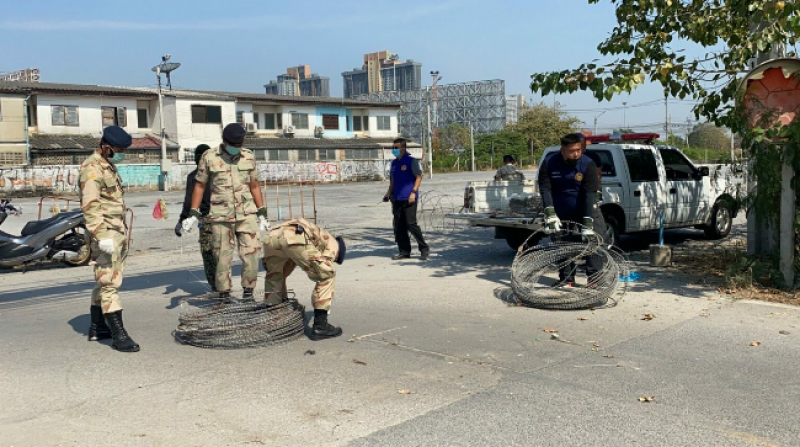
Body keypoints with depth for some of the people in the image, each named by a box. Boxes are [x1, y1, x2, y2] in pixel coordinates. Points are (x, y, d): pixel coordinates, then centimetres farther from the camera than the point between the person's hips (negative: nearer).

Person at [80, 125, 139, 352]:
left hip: (119, 232, 10)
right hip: (106, 233, -10)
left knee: (105, 281, 15)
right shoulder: (92, 168, -13)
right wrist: (101, 236, -28)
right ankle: (118, 335, -11)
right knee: (109, 283, -10)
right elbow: (90, 206, -21)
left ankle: (97, 327, 24)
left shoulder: (109, 166, 17)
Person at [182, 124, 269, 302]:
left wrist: (262, 214, 9)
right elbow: (200, 186, 4)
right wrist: (193, 215, 0)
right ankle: (224, 294, 14)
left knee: (251, 254, -7)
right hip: (221, 216, -2)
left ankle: (248, 292, 4)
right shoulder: (209, 157, -1)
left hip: (247, 214, 2)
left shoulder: (249, 157, 5)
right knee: (223, 256, 2)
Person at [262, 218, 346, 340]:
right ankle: (320, 326, 12)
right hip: (295, 239, -7)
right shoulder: (331, 243, 29)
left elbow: (286, 269, 51)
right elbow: (325, 273, 23)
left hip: (271, 237, 7)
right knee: (327, 275, 11)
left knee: (274, 276, 34)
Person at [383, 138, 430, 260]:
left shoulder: (411, 161, -5)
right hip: (397, 199, 7)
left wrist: (413, 192, -17)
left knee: (411, 224, -9)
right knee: (398, 226, 5)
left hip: (408, 199, -7)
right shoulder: (394, 163, 15)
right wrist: (389, 193, 11)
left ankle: (424, 248, 3)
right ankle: (404, 251, 14)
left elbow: (419, 177, -8)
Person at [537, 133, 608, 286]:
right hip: (562, 214, 2)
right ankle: (566, 278, 18)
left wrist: (587, 224, -30)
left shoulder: (588, 164, -18)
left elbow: (590, 194, -22)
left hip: (586, 211, -1)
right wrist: (550, 214, -27)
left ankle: (595, 277, -4)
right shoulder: (549, 164, -11)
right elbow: (545, 189, -14)